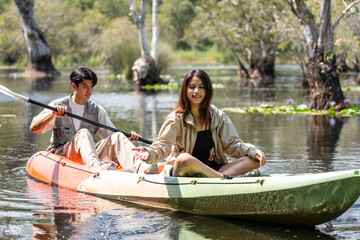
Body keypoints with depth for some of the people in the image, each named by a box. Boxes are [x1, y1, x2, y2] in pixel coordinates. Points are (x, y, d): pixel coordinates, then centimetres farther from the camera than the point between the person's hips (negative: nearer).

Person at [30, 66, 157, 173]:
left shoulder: (97, 110, 16)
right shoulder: (58, 105, 3)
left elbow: (111, 135, 17)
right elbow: (33, 128, -7)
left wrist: (128, 138, -4)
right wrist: (53, 115, -23)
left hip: (89, 155, 4)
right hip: (61, 153, -4)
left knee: (117, 136, -20)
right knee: (84, 133, -33)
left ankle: (139, 166, -49)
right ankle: (96, 165, -64)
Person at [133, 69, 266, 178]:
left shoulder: (218, 117, 8)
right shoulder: (177, 118, -3)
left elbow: (232, 144, 7)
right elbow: (164, 144, -13)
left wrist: (254, 152, -12)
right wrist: (150, 154, -36)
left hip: (213, 168, 4)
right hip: (184, 171, -4)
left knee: (253, 161, -16)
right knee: (184, 158, -40)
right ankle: (227, 178, -33)